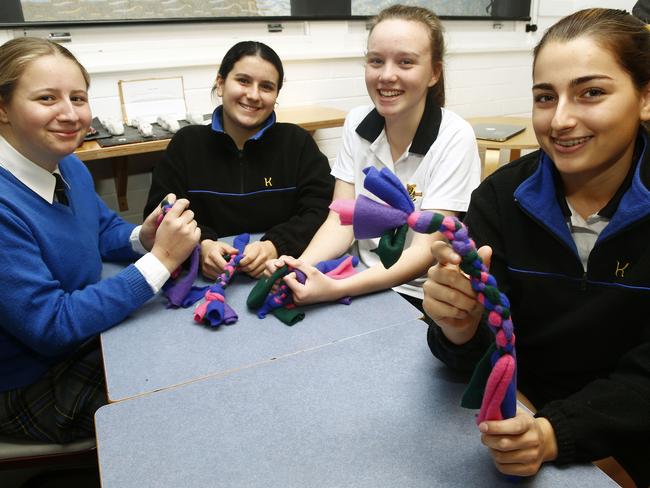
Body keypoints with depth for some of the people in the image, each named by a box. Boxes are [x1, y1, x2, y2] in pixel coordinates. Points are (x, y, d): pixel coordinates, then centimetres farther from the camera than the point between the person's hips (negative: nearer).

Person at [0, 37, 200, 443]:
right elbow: (51, 326, -29)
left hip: (86, 331, 7)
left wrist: (144, 237, -14)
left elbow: (106, 230, 10)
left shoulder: (70, 167, -6)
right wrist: (160, 259, -31)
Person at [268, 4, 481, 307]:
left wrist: (336, 289, -31)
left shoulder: (454, 138, -15)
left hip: (424, 297, -4)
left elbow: (425, 251, -19)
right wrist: (303, 266, -24)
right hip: (366, 283, 4)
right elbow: (341, 221, -4)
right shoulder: (356, 124, -2)